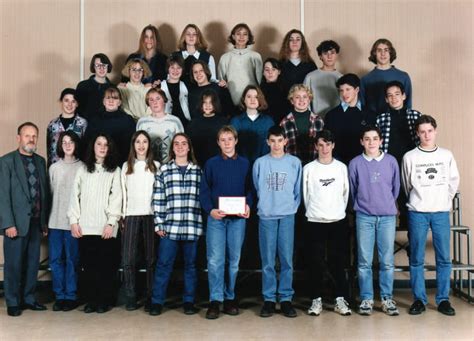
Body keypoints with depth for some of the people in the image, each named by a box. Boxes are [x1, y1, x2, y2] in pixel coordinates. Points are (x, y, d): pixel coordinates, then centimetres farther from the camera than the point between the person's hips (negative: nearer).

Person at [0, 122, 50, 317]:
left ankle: (28, 299, 23)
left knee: (33, 263, 10)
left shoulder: (41, 161, 11)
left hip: (36, 222, 5)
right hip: (17, 222, -5)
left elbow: (44, 192, 11)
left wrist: (45, 220, 8)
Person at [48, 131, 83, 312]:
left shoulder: (82, 167, -1)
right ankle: (60, 295, 16)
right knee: (55, 259, 5)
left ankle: (71, 296, 12)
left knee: (71, 259, 1)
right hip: (55, 220, 3)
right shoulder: (54, 167, 10)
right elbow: (49, 192, 11)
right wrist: (46, 218, 6)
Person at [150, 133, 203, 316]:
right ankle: (157, 301, 12)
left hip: (192, 226, 1)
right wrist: (159, 224, -1)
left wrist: (202, 222, 3)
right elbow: (158, 199, 3)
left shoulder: (198, 170, 8)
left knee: (190, 264, 9)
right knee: (163, 264, 2)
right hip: (170, 226, -1)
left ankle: (189, 301, 20)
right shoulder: (164, 170, 5)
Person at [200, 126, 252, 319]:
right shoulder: (211, 164, 6)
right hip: (216, 218, -1)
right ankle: (215, 300, 0)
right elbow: (204, 191, 3)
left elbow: (249, 189, 9)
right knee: (215, 259, -6)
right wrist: (210, 210, -12)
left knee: (234, 260, 6)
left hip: (238, 218, 1)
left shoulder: (245, 164, 9)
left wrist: (248, 206, -10)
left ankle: (229, 298, 18)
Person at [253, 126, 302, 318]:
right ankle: (269, 298, 12)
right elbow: (256, 188, 10)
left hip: (287, 216, 0)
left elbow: (298, 190, 8)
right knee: (268, 261, 4)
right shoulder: (260, 163, 3)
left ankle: (286, 298, 12)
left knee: (286, 259, 2)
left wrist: (292, 207, 4)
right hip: (266, 216, 0)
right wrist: (264, 206, 7)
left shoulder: (295, 162, 4)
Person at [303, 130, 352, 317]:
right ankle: (316, 300, 13)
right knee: (315, 263, 3)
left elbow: (345, 193, 9)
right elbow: (305, 194, 4)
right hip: (314, 222, -1)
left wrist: (338, 211, 9)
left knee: (338, 262, 4)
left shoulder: (341, 167, 4)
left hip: (338, 221, 1)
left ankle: (340, 299, 14)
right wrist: (313, 212, 7)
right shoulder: (309, 168, -1)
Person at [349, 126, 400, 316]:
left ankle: (387, 298, 15)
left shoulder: (391, 161, 3)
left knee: (387, 261, 4)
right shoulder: (355, 163, 1)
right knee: (364, 261, 3)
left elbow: (396, 187, 12)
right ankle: (366, 299, 12)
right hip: (364, 217, 0)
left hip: (388, 216, 1)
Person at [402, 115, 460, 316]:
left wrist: (444, 201, 10)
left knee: (444, 258, 3)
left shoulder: (446, 155, 5)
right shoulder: (409, 157, -1)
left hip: (441, 212, 1)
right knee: (416, 259, 2)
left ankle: (443, 299, 14)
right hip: (417, 213, -1)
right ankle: (419, 299, 12)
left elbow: (454, 182, 11)